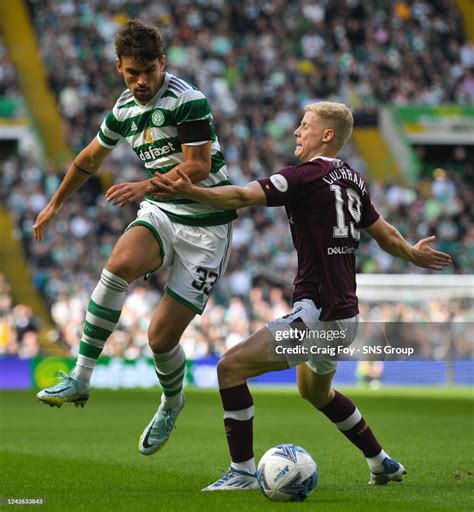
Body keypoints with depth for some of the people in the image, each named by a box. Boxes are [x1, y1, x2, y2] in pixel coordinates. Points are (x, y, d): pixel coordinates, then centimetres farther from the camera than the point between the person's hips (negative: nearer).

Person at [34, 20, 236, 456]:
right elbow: (91, 158, 23)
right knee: (120, 264, -31)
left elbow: (199, 166, -20)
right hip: (161, 213, 5)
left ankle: (171, 404, 26)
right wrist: (56, 203, 35)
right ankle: (80, 379, -26)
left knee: (162, 337, -8)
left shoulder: (189, 100, -16)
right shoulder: (124, 109, 6)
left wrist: (146, 186, -33)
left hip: (206, 225, -5)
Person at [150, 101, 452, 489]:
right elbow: (386, 235, 22)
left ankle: (243, 471, -8)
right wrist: (414, 254, 42)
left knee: (231, 367, -9)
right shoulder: (353, 180, 12)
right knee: (316, 391, 33)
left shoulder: (306, 177, -13)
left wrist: (190, 192, -40)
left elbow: (242, 197, -28)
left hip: (317, 315, -10)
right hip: (346, 315, 10)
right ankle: (382, 463, 41)